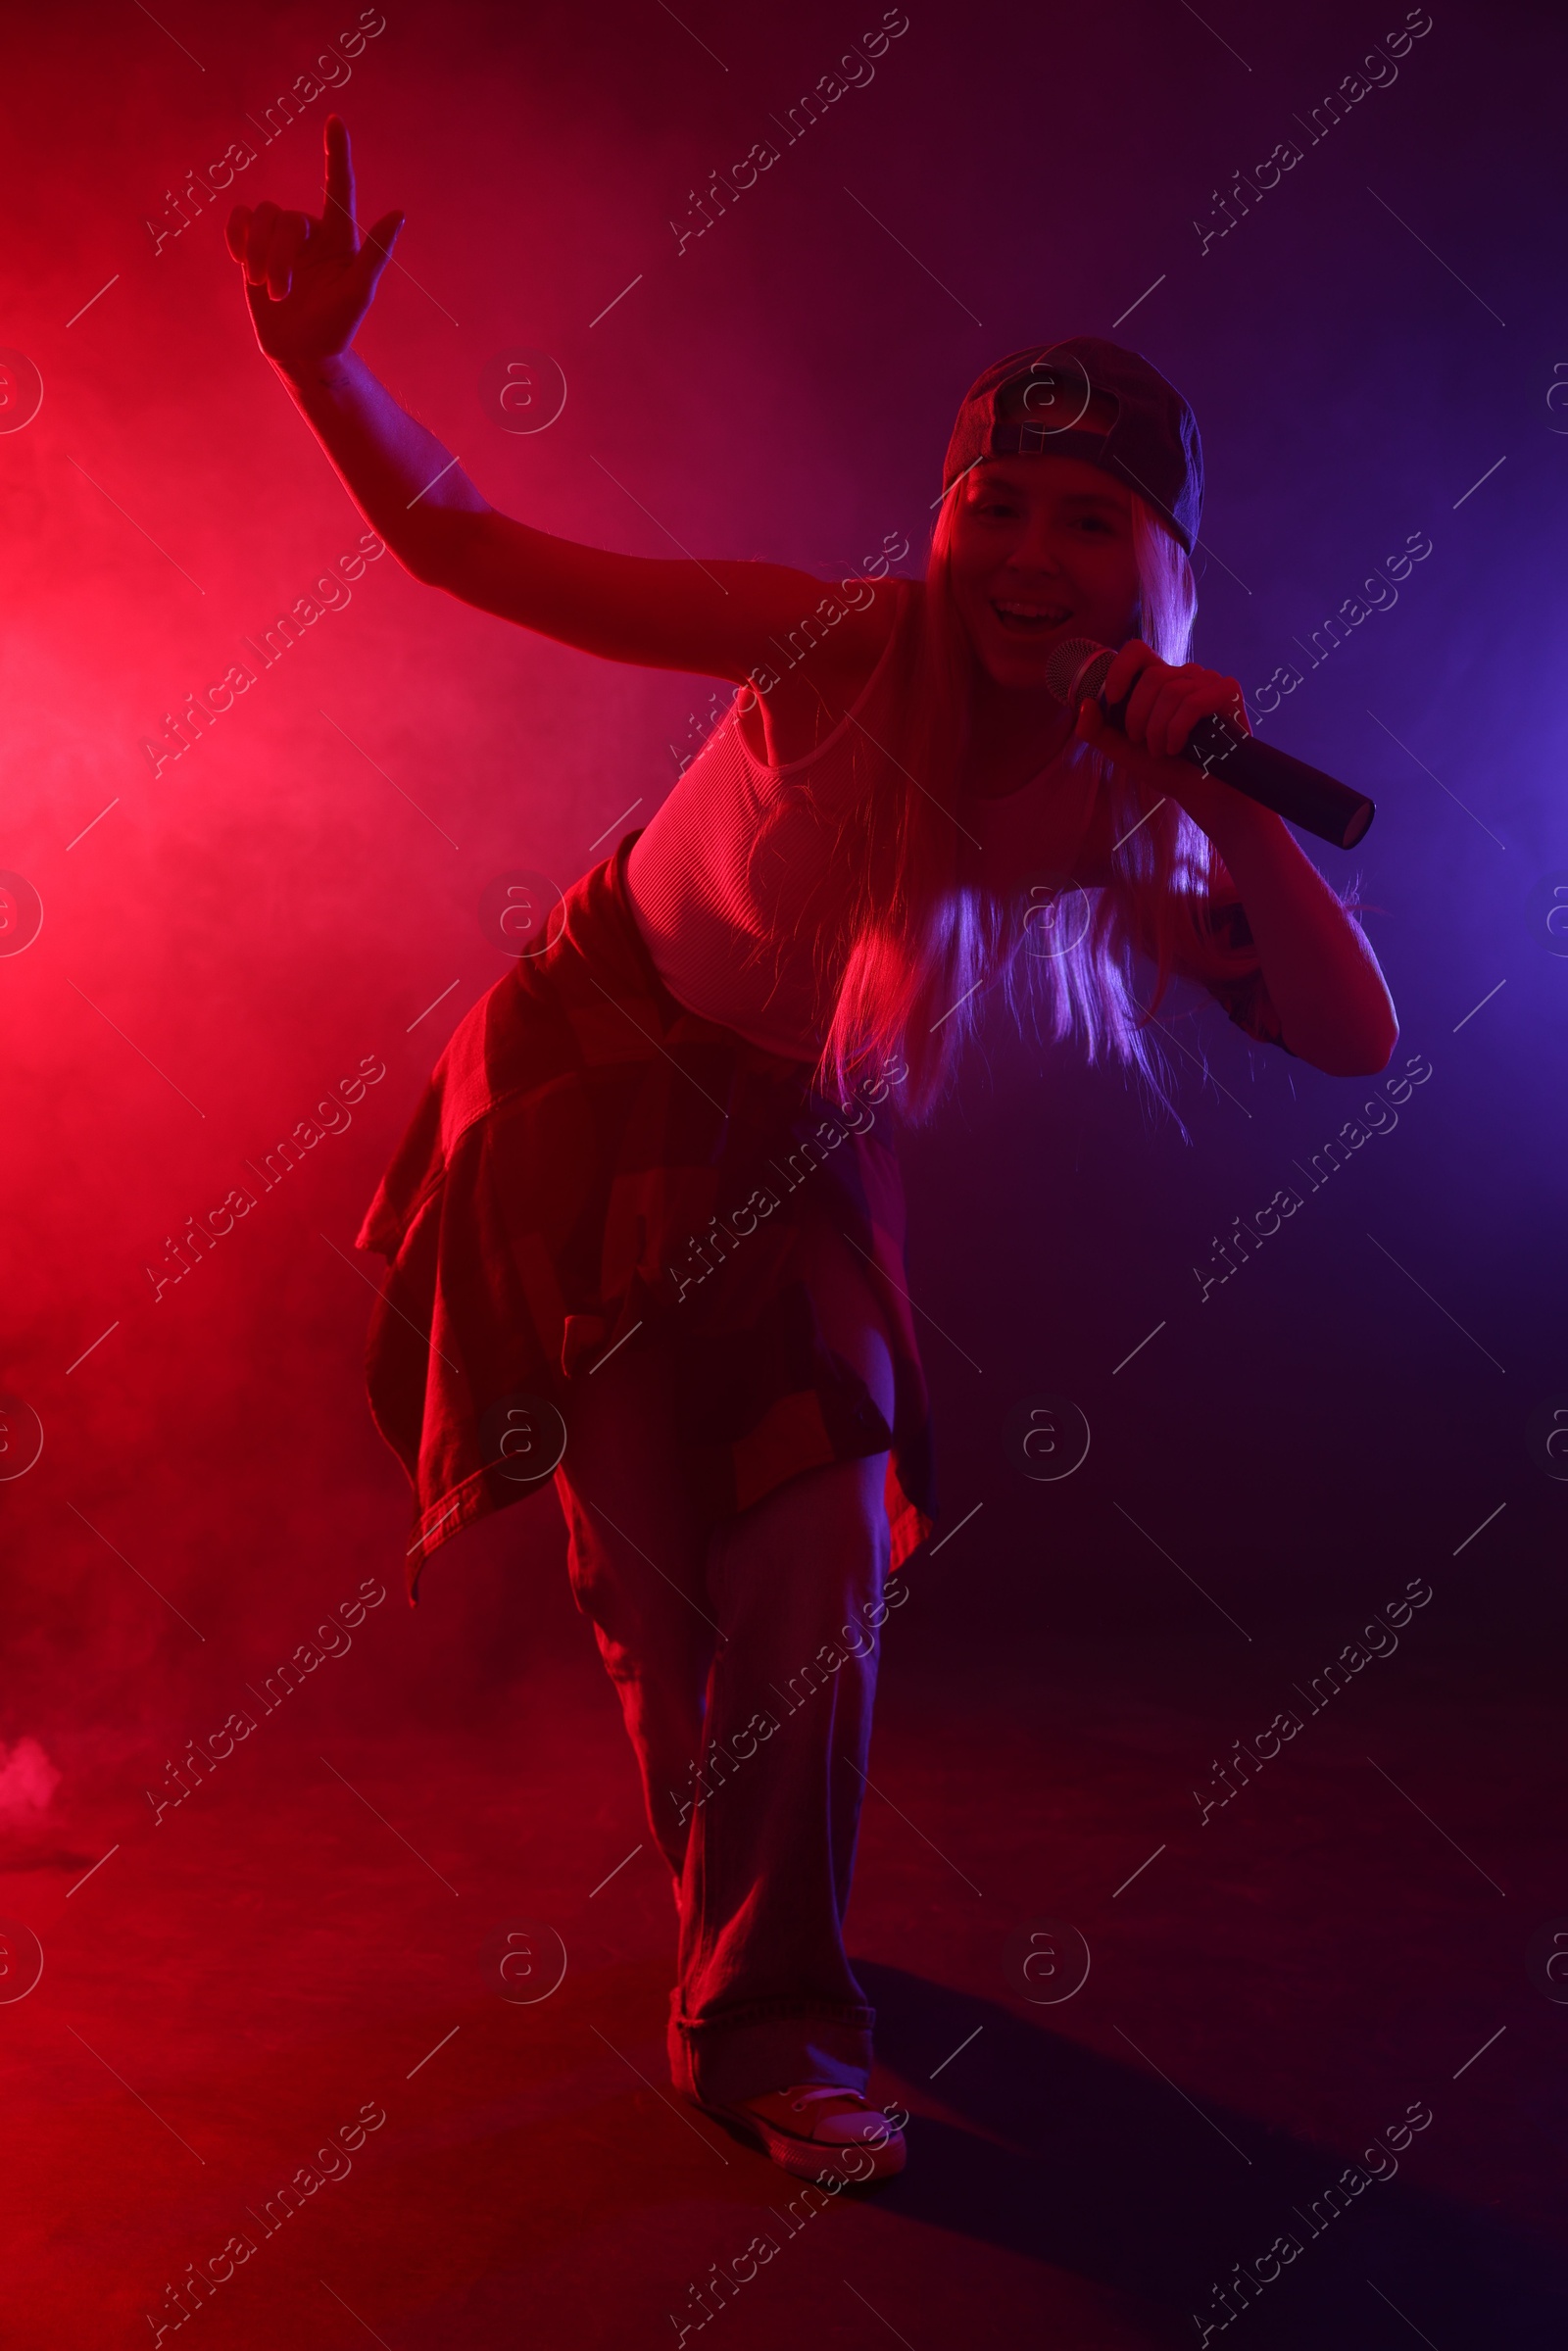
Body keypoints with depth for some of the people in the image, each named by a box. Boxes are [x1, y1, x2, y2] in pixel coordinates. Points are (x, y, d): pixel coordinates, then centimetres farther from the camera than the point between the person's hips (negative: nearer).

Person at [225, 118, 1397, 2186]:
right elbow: (465, 542, -18)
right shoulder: (832, 649, -22)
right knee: (652, 1572, 5)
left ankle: (767, 2023, 20)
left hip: (795, 1173, 3)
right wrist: (324, 363, -34)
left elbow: (1355, 1036, -20)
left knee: (823, 1578, -2)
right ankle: (748, 1929, 33)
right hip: (593, 1101, -2)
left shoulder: (1120, 821, -13)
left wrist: (1231, 797, -31)